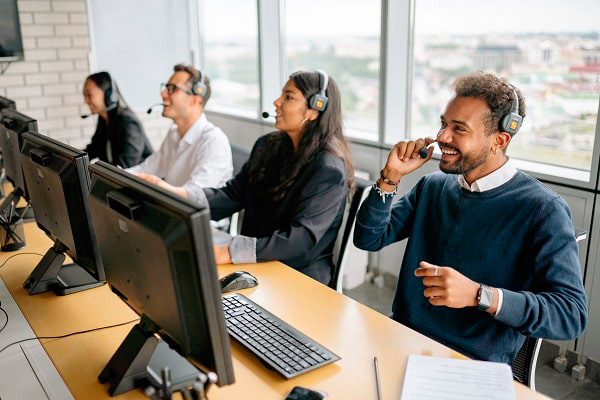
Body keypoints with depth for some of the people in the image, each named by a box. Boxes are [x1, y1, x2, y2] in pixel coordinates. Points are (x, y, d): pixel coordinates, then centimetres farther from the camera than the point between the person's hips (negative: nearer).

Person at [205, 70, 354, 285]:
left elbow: (303, 238, -24)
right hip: (256, 265, 7)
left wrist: (230, 252, -34)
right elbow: (232, 195, 4)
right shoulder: (268, 146, 7)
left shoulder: (329, 170, -16)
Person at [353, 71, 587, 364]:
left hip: (475, 365, -5)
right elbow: (368, 239, 9)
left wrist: (478, 295, -31)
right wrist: (390, 177, -4)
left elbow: (572, 314, -18)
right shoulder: (433, 186, 8)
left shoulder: (542, 210, -11)